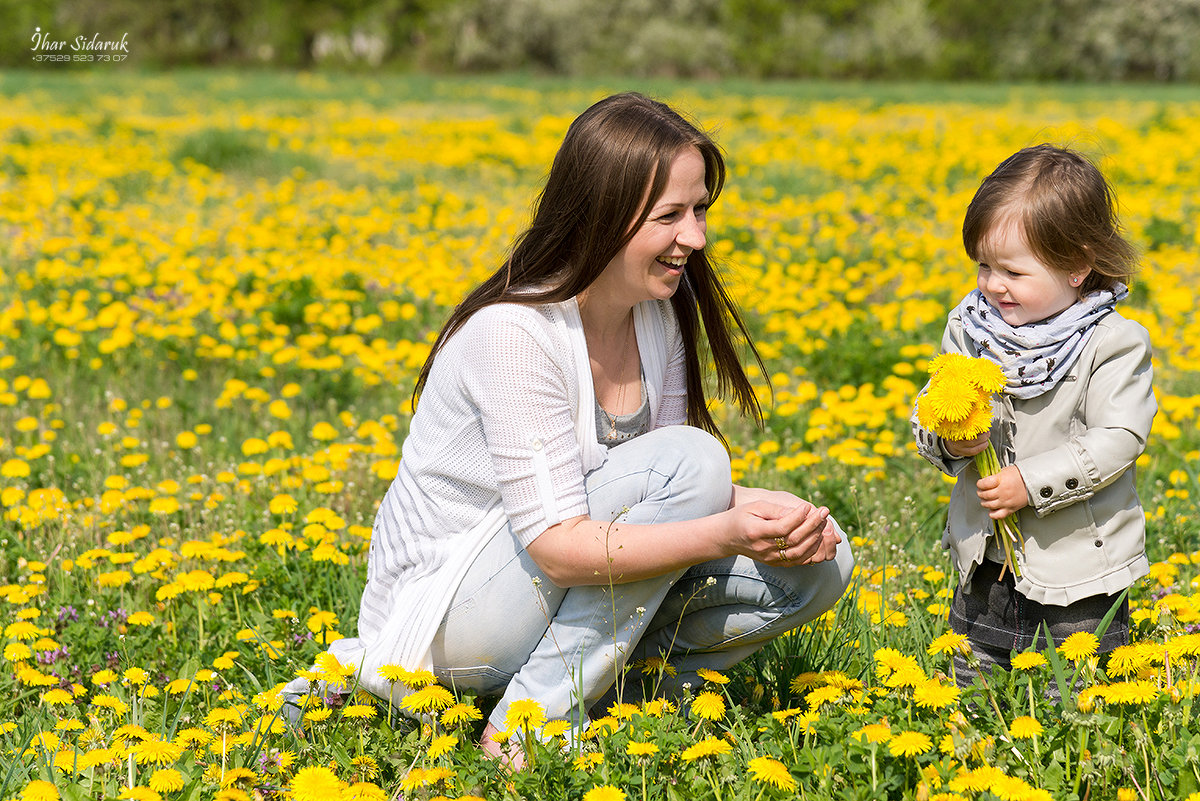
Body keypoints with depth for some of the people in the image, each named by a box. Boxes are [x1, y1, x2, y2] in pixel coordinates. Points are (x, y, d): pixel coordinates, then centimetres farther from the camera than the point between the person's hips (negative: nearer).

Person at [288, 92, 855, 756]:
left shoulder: (662, 309, 0)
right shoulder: (513, 334, -25)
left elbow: (673, 496, 2)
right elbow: (559, 546, -28)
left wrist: (756, 507, -18)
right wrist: (726, 533, -35)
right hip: (442, 617, -8)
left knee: (820, 564, -6)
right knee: (689, 460, -26)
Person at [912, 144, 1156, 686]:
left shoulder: (1115, 345, -12)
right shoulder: (970, 327, 2)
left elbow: (1118, 440, -18)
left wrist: (1032, 481, -24)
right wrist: (947, 440, -17)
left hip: (1077, 566, -4)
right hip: (985, 562, 4)